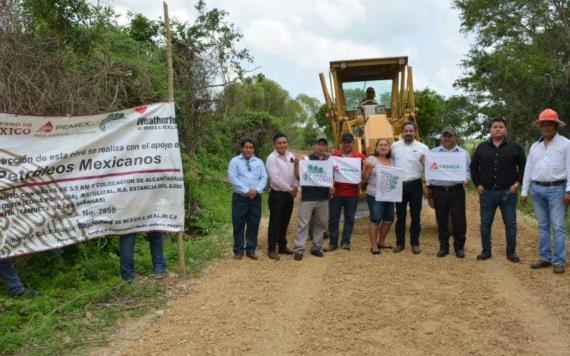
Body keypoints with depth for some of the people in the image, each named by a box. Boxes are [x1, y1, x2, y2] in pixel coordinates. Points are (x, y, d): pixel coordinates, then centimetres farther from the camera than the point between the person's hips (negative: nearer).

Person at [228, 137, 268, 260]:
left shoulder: (259, 162, 11)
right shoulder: (235, 161, 1)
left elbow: (264, 178, 3)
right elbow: (233, 178, -10)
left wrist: (256, 190, -14)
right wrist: (246, 191, -16)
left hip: (256, 197, 3)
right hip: (240, 197, -3)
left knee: (254, 224, 7)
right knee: (239, 225, 2)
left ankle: (251, 250, 19)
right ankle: (238, 250, 14)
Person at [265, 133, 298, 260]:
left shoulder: (291, 156, 7)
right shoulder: (272, 158, -13)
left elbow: (294, 174, 10)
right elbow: (275, 178, -20)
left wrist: (296, 187, -6)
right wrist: (289, 189, -15)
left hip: (289, 194, 6)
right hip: (277, 194, -6)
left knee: (285, 222, 15)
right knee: (275, 223, -1)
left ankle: (282, 246, 26)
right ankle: (272, 249, 7)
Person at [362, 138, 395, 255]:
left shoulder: (392, 161, 13)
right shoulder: (371, 159, -4)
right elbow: (364, 178, -4)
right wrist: (366, 168, -21)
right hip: (375, 196, -6)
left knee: (389, 219, 11)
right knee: (375, 220, -6)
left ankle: (381, 241, 28)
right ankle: (373, 245, 4)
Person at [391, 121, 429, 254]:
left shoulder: (422, 148, 0)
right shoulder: (395, 146, 5)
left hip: (415, 185, -1)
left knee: (415, 216, 6)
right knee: (400, 216, 9)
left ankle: (415, 243, 16)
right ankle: (400, 243, 17)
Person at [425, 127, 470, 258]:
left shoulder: (463, 153, 8)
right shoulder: (433, 152, 11)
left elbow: (468, 170, 4)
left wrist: (466, 180, -16)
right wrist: (427, 186, 3)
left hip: (456, 190, -1)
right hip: (438, 190, 1)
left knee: (459, 220, -1)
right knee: (441, 220, 7)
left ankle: (459, 247, 12)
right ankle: (443, 246, 17)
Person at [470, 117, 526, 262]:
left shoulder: (515, 147, 2)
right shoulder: (481, 147, 7)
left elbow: (523, 166, 6)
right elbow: (473, 167, 13)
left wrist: (518, 183, -4)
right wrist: (478, 184, 5)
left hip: (508, 193, -1)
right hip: (487, 193, 1)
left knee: (510, 223, 5)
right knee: (485, 223, 7)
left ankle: (511, 252, 16)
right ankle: (486, 251, 18)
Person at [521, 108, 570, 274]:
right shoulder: (535, 146, 12)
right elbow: (528, 170, 13)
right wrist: (524, 192, 9)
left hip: (556, 189, -5)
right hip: (537, 189, 5)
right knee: (543, 226, 9)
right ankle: (545, 258, 15)